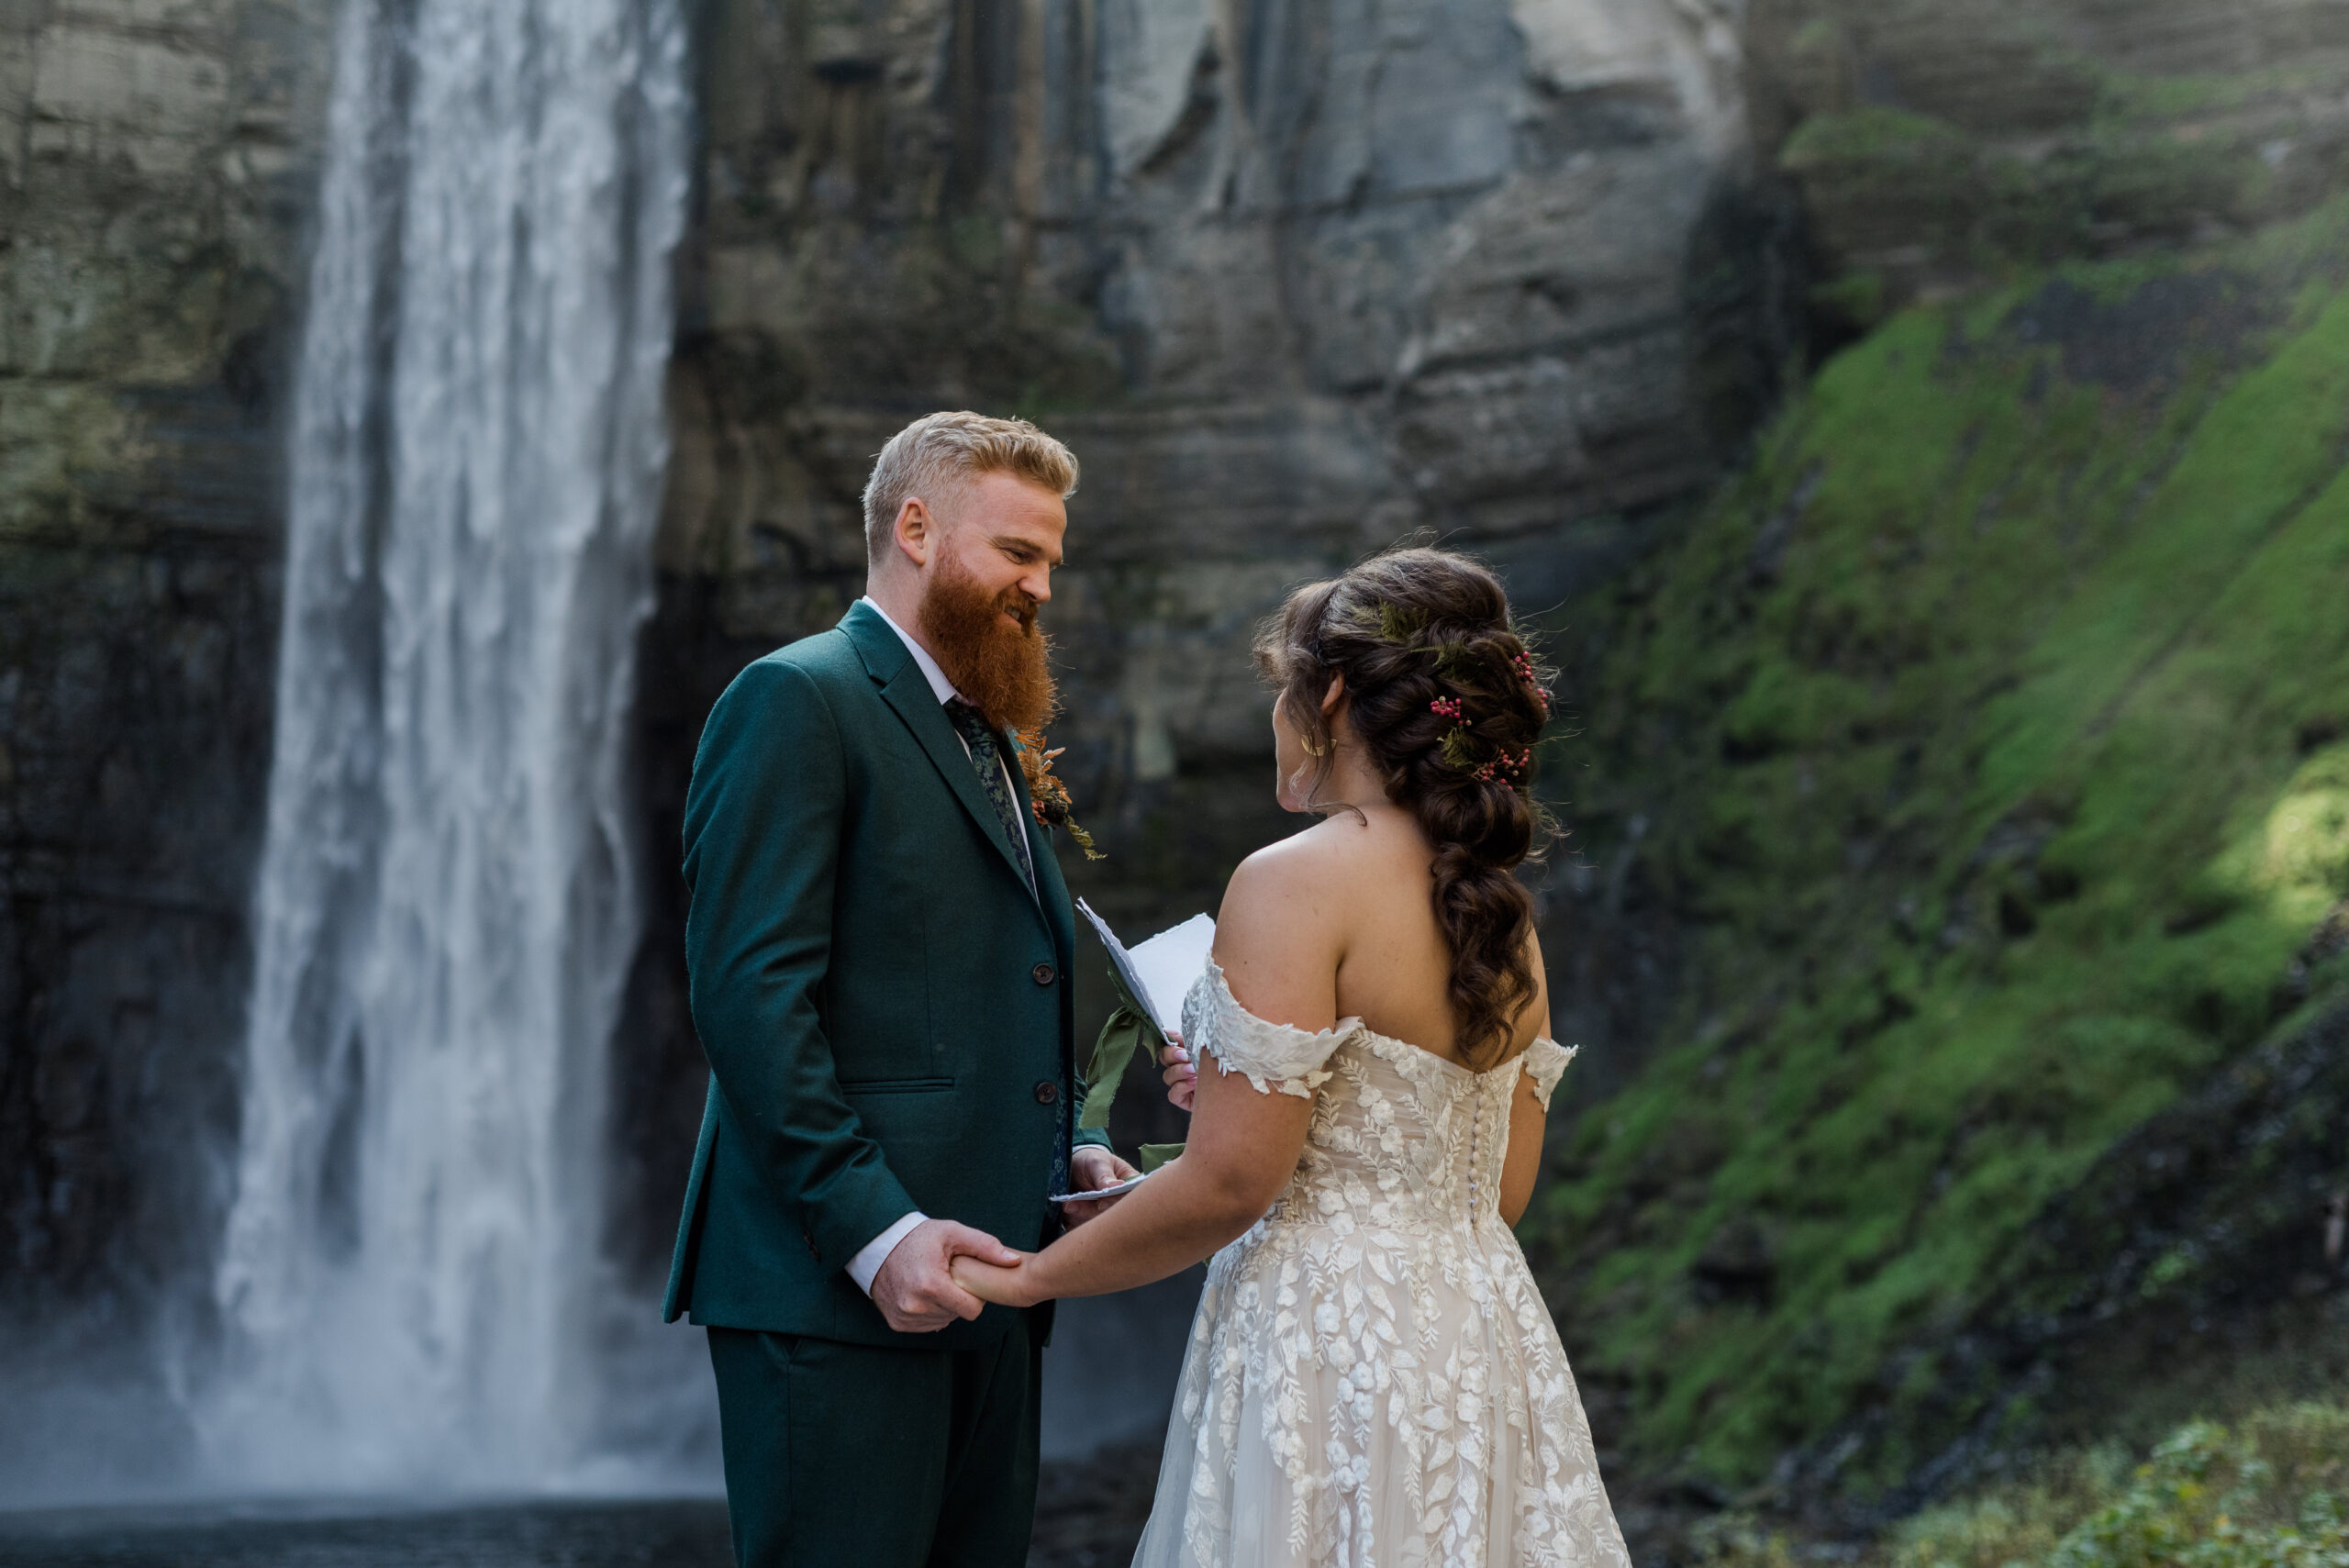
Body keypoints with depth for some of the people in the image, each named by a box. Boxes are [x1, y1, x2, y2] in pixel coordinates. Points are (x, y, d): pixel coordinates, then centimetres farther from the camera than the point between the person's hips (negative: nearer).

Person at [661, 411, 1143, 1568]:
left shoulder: (990, 740, 23)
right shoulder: (798, 701, -5)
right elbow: (749, 993, -15)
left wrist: (1063, 1154, 9)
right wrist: (872, 1230, -21)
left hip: (978, 1284, 9)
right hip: (835, 1294, -8)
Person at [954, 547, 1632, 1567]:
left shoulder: (1296, 884, -13)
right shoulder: (1500, 909, 9)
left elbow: (1231, 1183, -17)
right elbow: (1499, 1185, 14)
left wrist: (1029, 1276, -3)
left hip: (1327, 1342, -7)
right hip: (1483, 1329, 8)